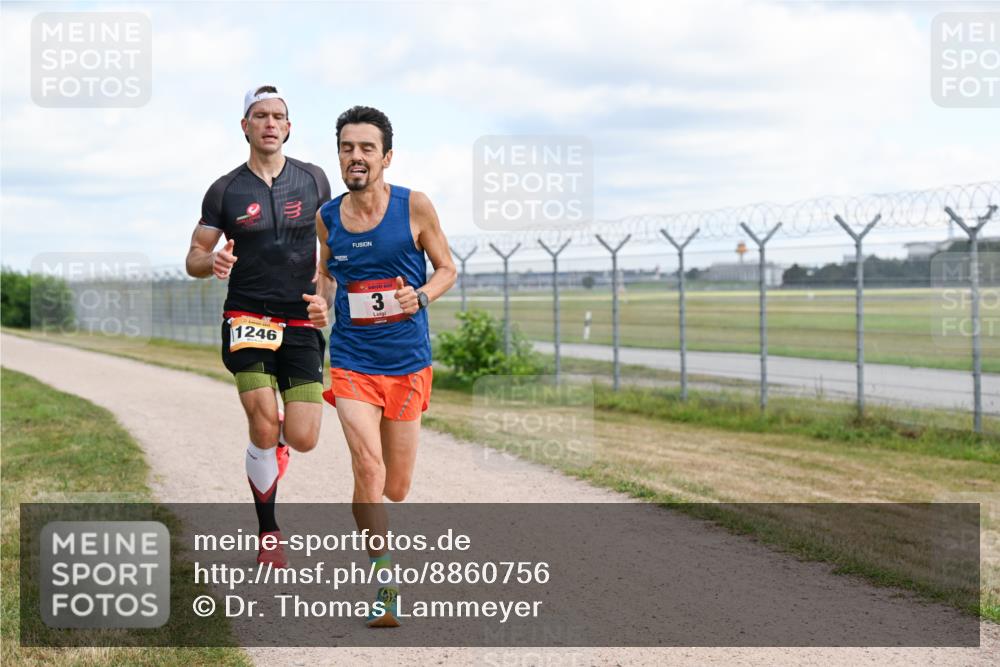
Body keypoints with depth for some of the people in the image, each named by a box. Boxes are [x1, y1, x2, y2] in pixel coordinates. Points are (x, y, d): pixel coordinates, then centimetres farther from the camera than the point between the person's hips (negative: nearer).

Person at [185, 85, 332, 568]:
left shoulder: (313, 180, 6)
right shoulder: (225, 191, 2)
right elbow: (194, 258, 7)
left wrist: (324, 296, 0)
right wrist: (213, 262, -17)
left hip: (302, 323, 2)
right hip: (247, 319, -1)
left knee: (302, 439, -8)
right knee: (264, 428, -16)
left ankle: (275, 437, 32)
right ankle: (269, 536, 2)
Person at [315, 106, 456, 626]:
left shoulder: (414, 207, -6)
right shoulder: (328, 217, 1)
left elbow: (447, 269, 3)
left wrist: (420, 296, -16)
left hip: (408, 362, 0)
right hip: (351, 361, 0)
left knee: (395, 489, 8)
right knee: (368, 469, -19)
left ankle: (366, 513, 45)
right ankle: (386, 584, -6)